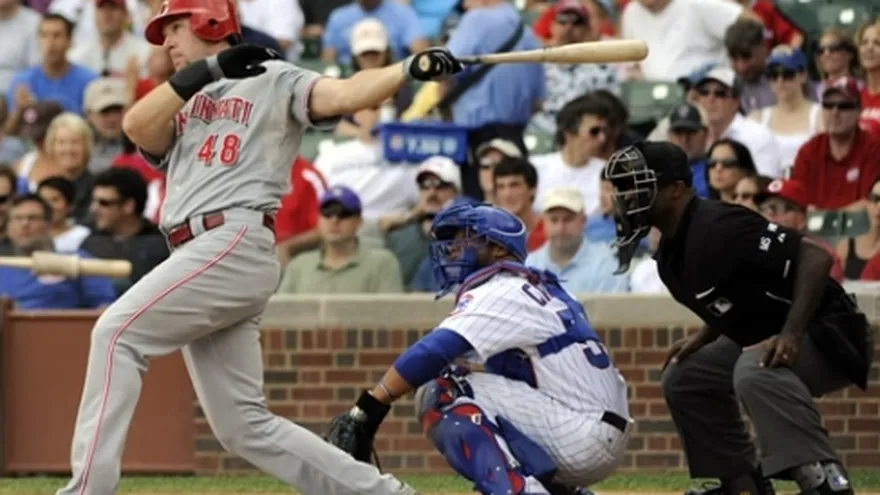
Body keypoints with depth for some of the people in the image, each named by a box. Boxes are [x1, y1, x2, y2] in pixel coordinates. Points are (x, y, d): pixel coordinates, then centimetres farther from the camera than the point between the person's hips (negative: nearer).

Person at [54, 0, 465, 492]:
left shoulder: (275, 79, 10)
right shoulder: (180, 104, 27)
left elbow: (344, 94, -7)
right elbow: (137, 126, 5)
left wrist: (412, 68, -25)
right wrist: (203, 72, -9)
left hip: (237, 243, -8)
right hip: (200, 254, 8)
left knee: (118, 333, -18)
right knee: (244, 426, 3)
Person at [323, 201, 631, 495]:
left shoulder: (501, 292, -7)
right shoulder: (539, 290, 20)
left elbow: (432, 353, -19)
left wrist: (366, 411, -22)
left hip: (583, 435, -9)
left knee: (444, 393, -14)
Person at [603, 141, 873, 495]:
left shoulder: (717, 227, -25)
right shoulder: (671, 254, 5)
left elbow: (816, 258, -29)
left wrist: (791, 335, -37)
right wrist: (702, 339, 6)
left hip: (827, 335, -11)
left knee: (756, 370, -38)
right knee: (683, 380, 16)